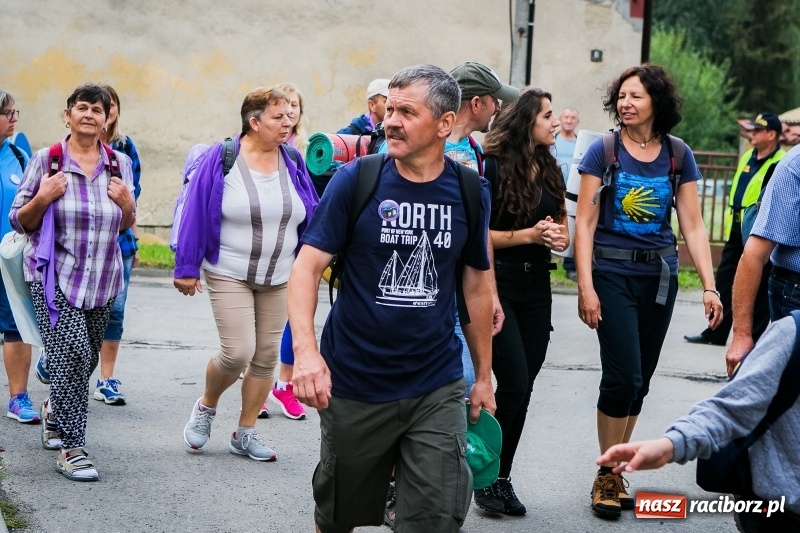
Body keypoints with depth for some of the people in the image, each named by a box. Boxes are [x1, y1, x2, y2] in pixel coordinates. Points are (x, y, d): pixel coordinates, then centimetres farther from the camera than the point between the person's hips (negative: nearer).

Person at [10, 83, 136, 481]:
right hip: (54, 276, -4)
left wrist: (127, 204, -5)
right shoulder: (45, 160, -3)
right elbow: (19, 222, 1)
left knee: (86, 359, 14)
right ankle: (71, 449, -12)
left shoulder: (120, 163, 7)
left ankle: (55, 408, 45)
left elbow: (125, 225, 17)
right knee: (72, 352, -18)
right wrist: (42, 198, -17)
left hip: (101, 279, 5)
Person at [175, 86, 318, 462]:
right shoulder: (221, 159, -10)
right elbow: (196, 213, -7)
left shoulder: (293, 163, 2)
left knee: (266, 356, 7)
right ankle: (206, 406, 17)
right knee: (237, 352, -13)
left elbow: (312, 216, 9)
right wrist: (187, 268, -8)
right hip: (228, 275, -5)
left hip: (279, 279, 5)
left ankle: (245, 434, 21)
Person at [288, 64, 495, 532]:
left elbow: (477, 287, 10)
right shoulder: (356, 180, -8)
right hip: (354, 386, -1)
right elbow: (307, 267, -10)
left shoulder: (470, 193, 0)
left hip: (437, 388, 1)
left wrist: (484, 376, 13)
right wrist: (305, 349, -26)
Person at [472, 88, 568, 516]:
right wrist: (527, 235, -19)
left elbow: (562, 227, 18)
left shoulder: (550, 170, 11)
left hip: (536, 289, 6)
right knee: (513, 384, -11)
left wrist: (559, 238, -4)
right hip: (497, 285, -6)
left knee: (522, 388, 6)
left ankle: (501, 477, 15)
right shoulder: (492, 168, -10)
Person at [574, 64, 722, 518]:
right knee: (624, 375, -10)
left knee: (639, 381, 8)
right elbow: (585, 223, -6)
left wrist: (709, 286, -6)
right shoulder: (604, 151, -4)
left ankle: (615, 472, 22)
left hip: (659, 276, 3)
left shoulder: (678, 156, 3)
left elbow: (693, 226, 2)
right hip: (612, 273, -3)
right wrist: (586, 286, -13)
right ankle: (606, 476, 6)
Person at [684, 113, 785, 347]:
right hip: (736, 231, 9)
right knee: (724, 281, 12)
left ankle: (754, 336, 10)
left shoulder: (781, 164, -13)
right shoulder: (748, 157, 13)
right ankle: (715, 333, 20)